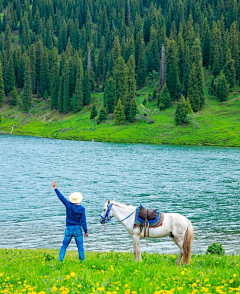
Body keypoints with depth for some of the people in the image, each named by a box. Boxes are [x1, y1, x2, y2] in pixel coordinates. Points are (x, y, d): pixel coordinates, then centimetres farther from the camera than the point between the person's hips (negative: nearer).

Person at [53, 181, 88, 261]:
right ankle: (82, 260, 6)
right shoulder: (82, 209, -8)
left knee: (64, 245, 11)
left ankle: (60, 260, 7)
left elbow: (61, 197, -4)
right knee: (80, 246, 7)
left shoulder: (68, 205, -8)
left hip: (69, 229, 1)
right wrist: (86, 231, -1)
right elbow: (83, 221, -8)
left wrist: (55, 188, 4)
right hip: (78, 229, -1)